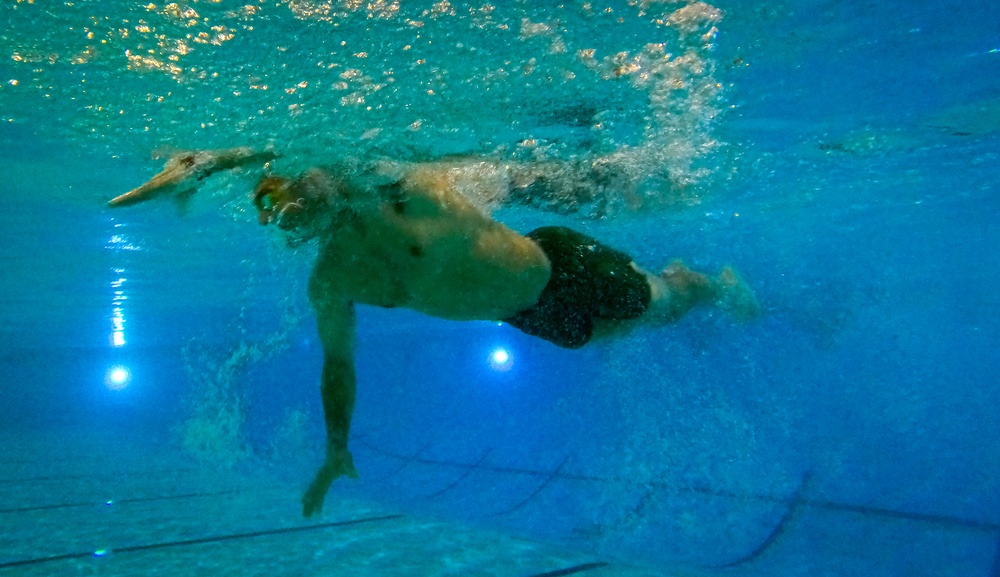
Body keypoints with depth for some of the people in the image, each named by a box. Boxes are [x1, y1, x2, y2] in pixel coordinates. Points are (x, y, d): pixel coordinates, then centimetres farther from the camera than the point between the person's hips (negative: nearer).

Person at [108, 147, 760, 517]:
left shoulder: (393, 181, -31)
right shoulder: (330, 282, -13)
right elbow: (339, 363, 0)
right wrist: (337, 451, 3)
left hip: (559, 266, -5)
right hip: (529, 318, 5)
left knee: (661, 301, 18)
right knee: (629, 327, 28)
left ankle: (720, 283, 53)